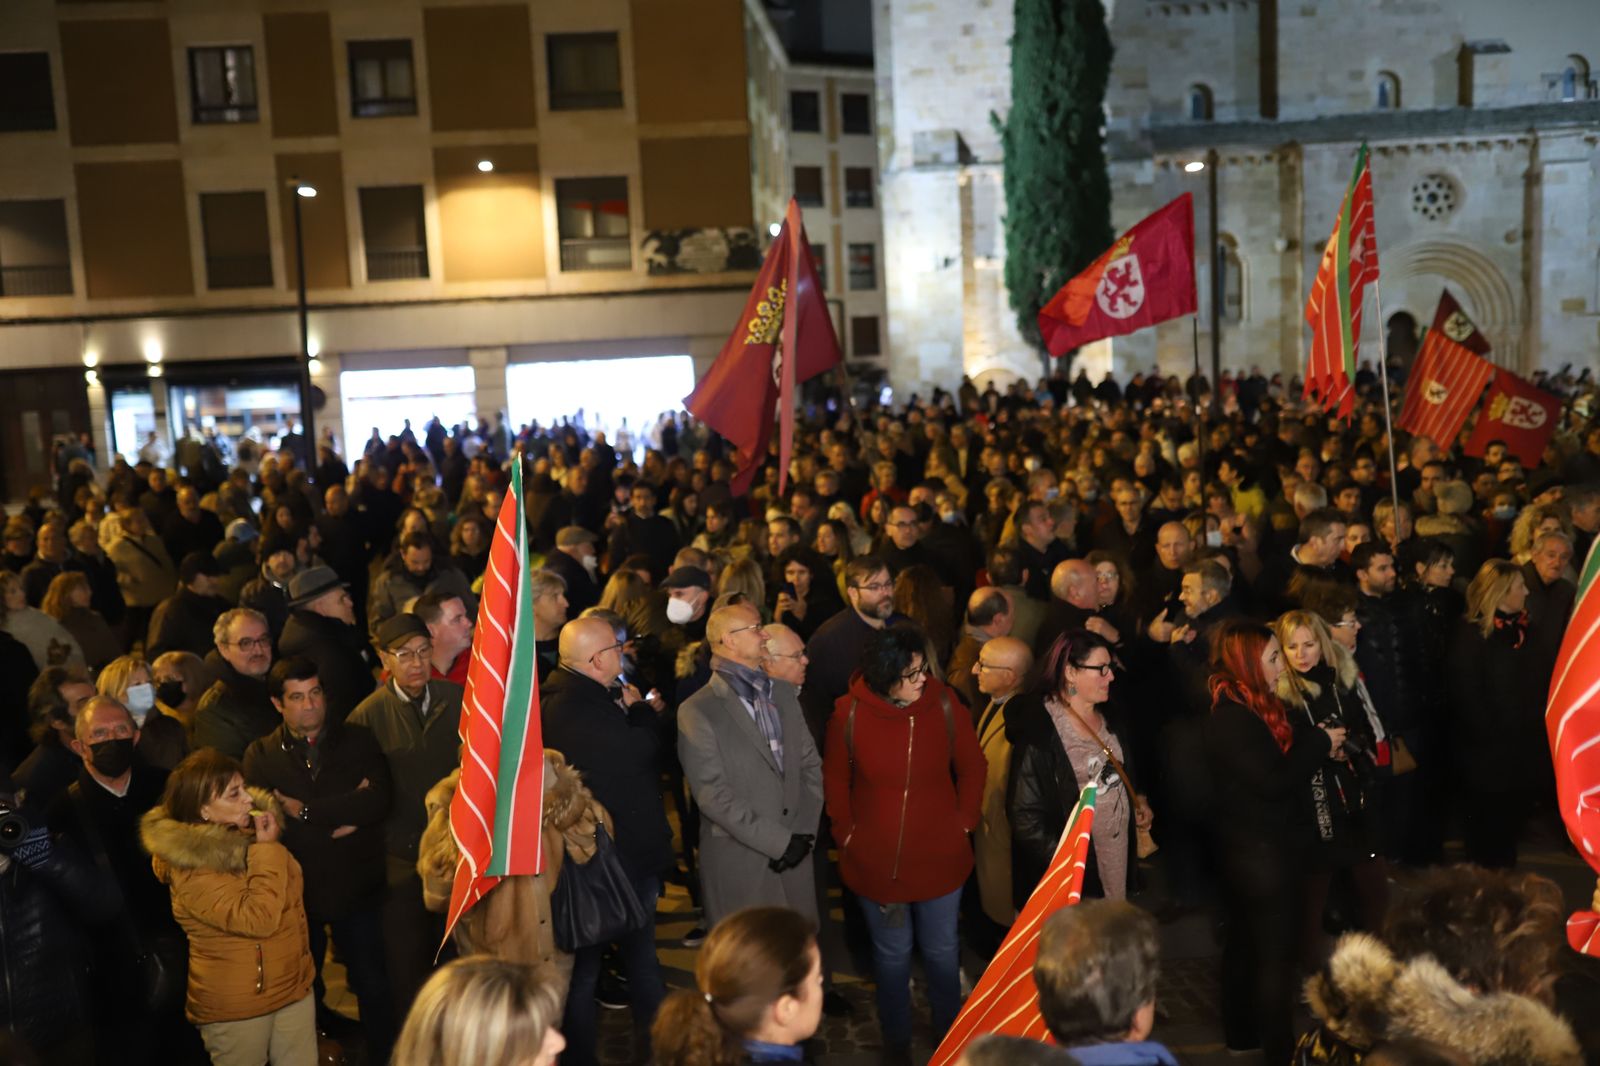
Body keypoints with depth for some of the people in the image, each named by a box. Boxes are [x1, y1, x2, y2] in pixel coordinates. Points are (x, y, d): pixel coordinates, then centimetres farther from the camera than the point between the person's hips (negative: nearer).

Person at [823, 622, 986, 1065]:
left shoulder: (944, 704, -15)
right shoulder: (850, 713, -16)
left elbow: (973, 768, 0)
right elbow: (835, 779, 0)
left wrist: (963, 822, -2)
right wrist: (846, 832, -2)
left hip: (939, 857, 1)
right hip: (875, 860, 0)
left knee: (941, 950, 18)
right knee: (892, 954, 18)